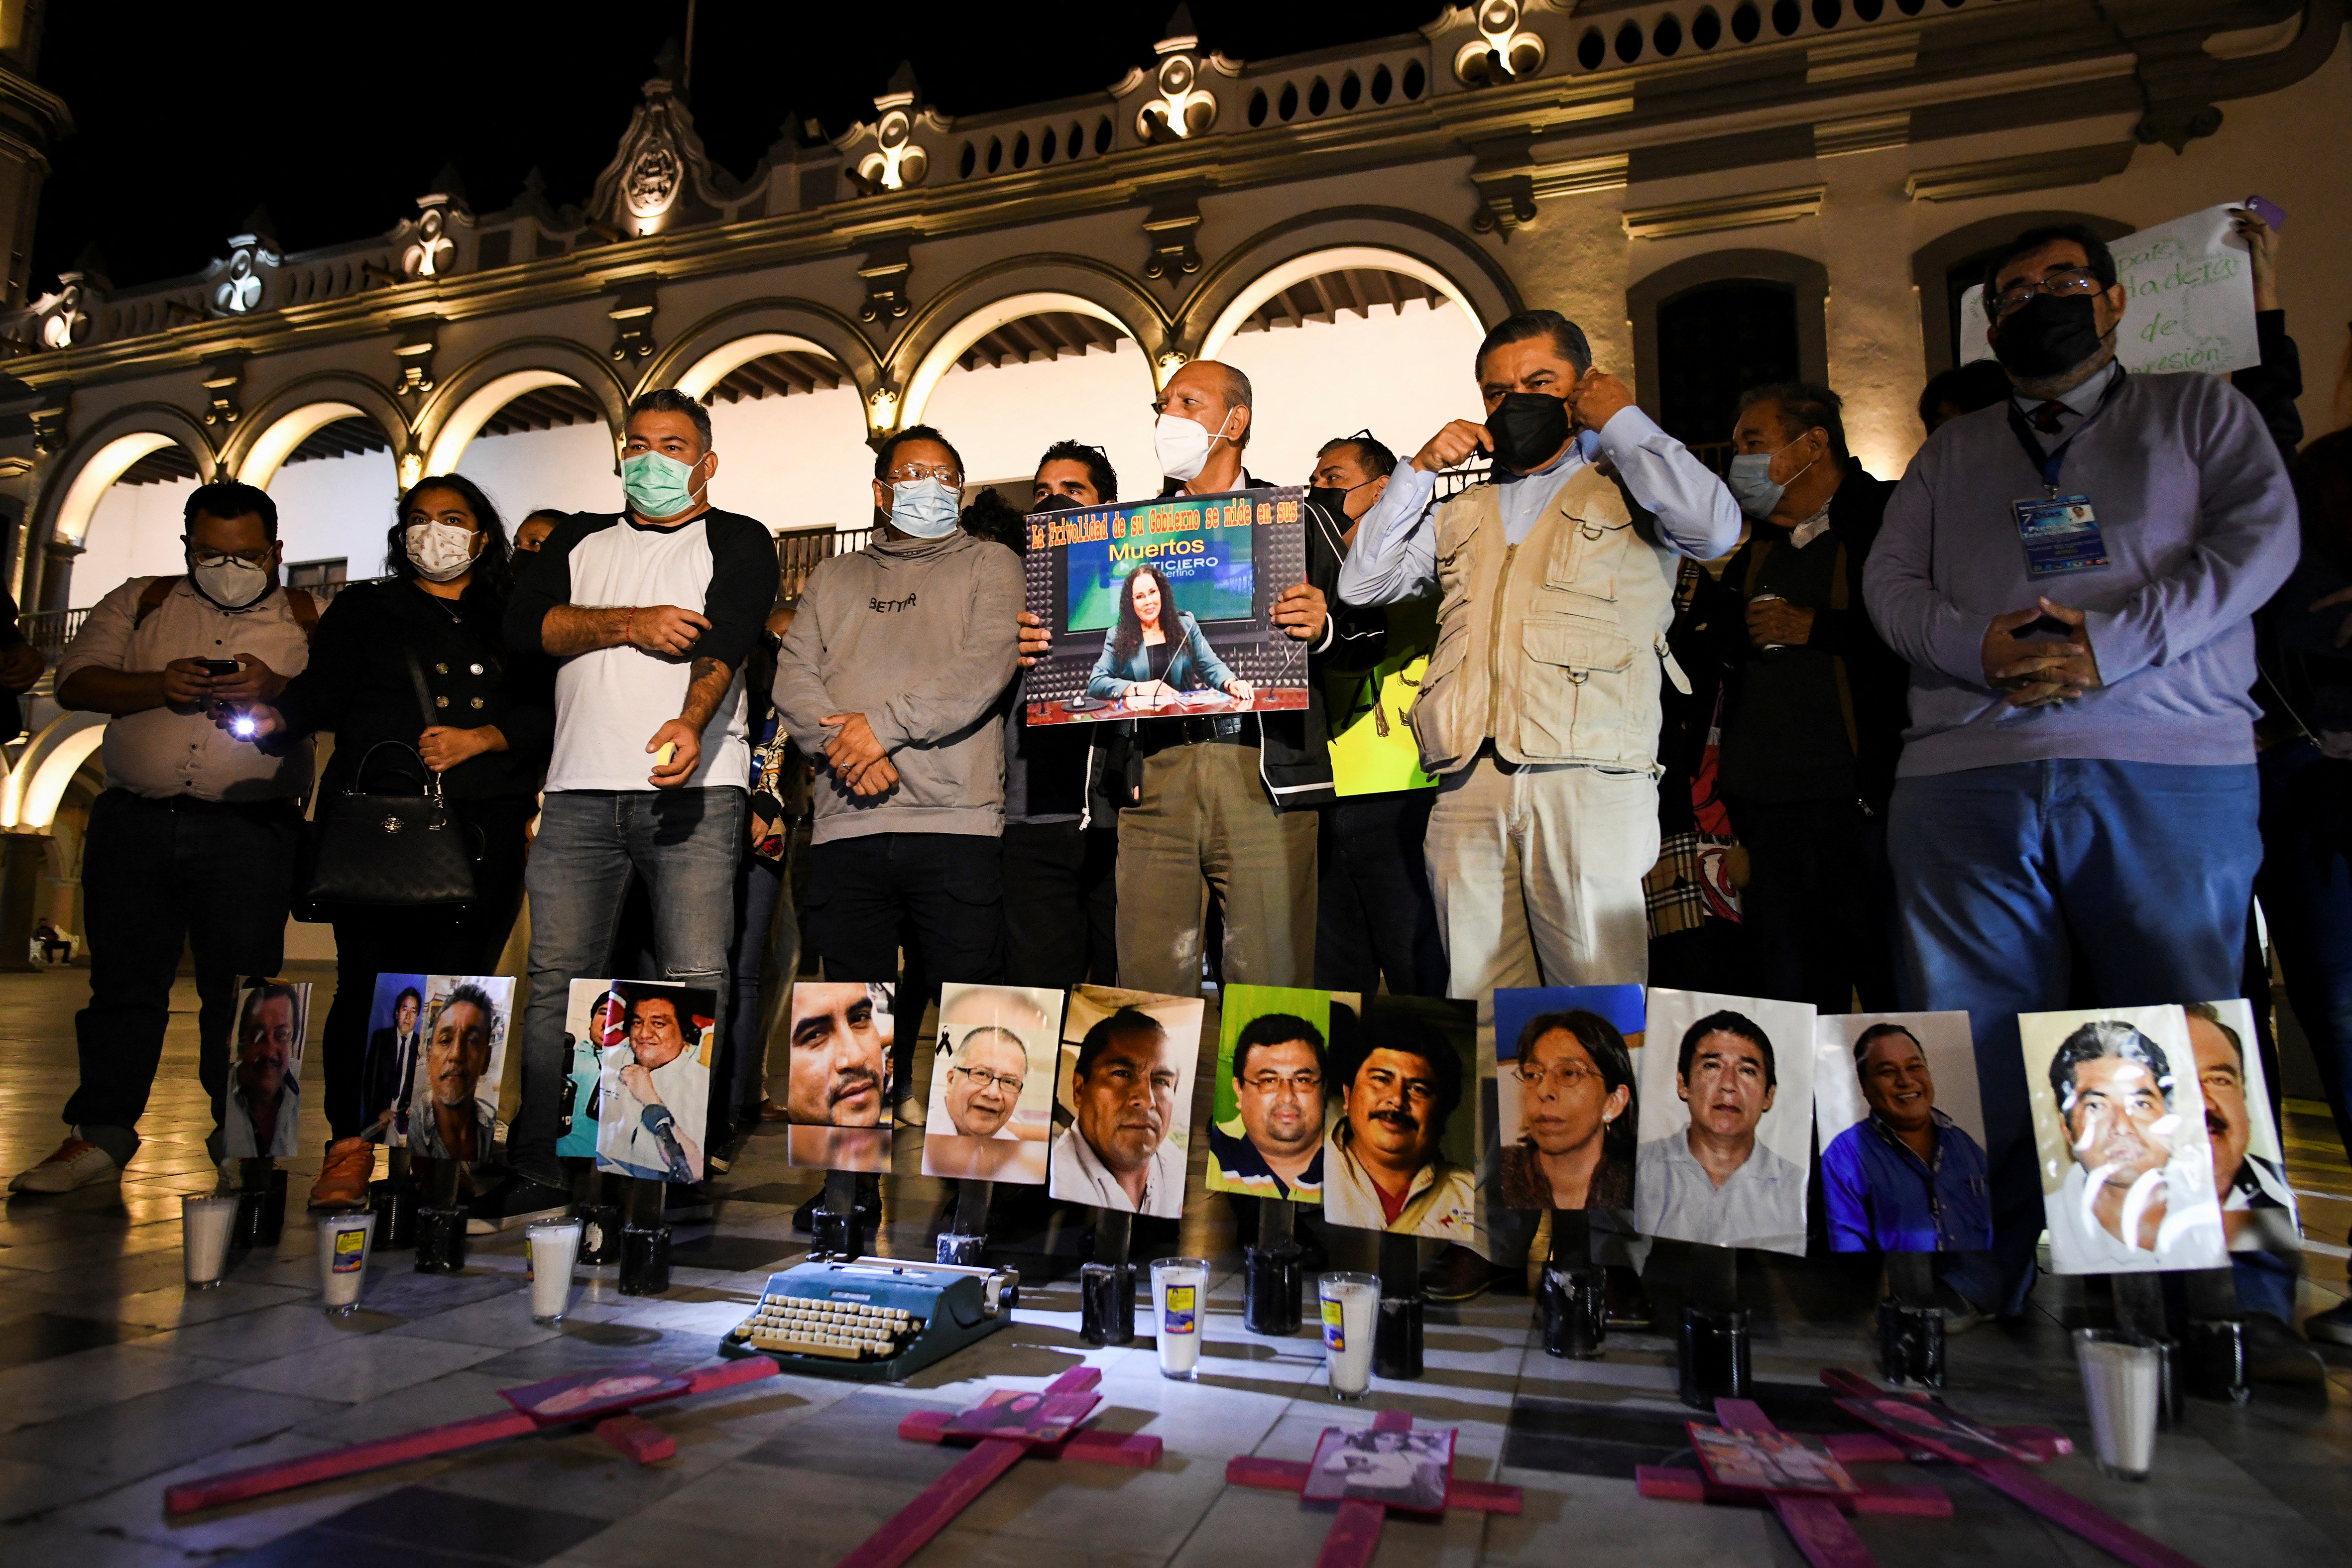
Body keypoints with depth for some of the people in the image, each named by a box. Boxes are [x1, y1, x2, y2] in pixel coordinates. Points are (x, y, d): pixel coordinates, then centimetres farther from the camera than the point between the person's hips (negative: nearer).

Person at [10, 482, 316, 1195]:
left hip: (252, 829, -2)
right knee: (123, 979, 6)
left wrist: (276, 688, -20)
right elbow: (75, 680, 7)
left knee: (242, 986, -1)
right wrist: (158, 686, -11)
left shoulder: (306, 617, 9)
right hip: (135, 821, 3)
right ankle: (100, 1132, 14)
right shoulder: (141, 602, 15)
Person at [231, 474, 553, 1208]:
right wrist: (275, 719, -13)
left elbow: (550, 711, 6)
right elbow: (323, 689, 7)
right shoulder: (364, 608, 18)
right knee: (369, 980, -7)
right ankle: (350, 1146, 3)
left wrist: (480, 739, -8)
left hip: (484, 828, 1)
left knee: (459, 983, -3)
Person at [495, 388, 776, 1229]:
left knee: (695, 985, -9)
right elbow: (523, 622, 6)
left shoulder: (737, 541, 10)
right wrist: (630, 625, -8)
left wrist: (692, 723, -28)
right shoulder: (580, 539, 23)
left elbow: (724, 641, -9)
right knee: (556, 981, 3)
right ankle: (536, 1171, 13)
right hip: (581, 792, 4)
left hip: (693, 789, -3)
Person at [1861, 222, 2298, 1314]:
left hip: (2168, 771, -1)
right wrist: (1977, 646, -8)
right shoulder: (1951, 452, 26)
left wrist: (2109, 642, -11)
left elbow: (2259, 537, 4)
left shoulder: (2197, 412, 20)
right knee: (1965, 1054, -2)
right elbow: (1890, 582, 13)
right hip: (1963, 779, 2)